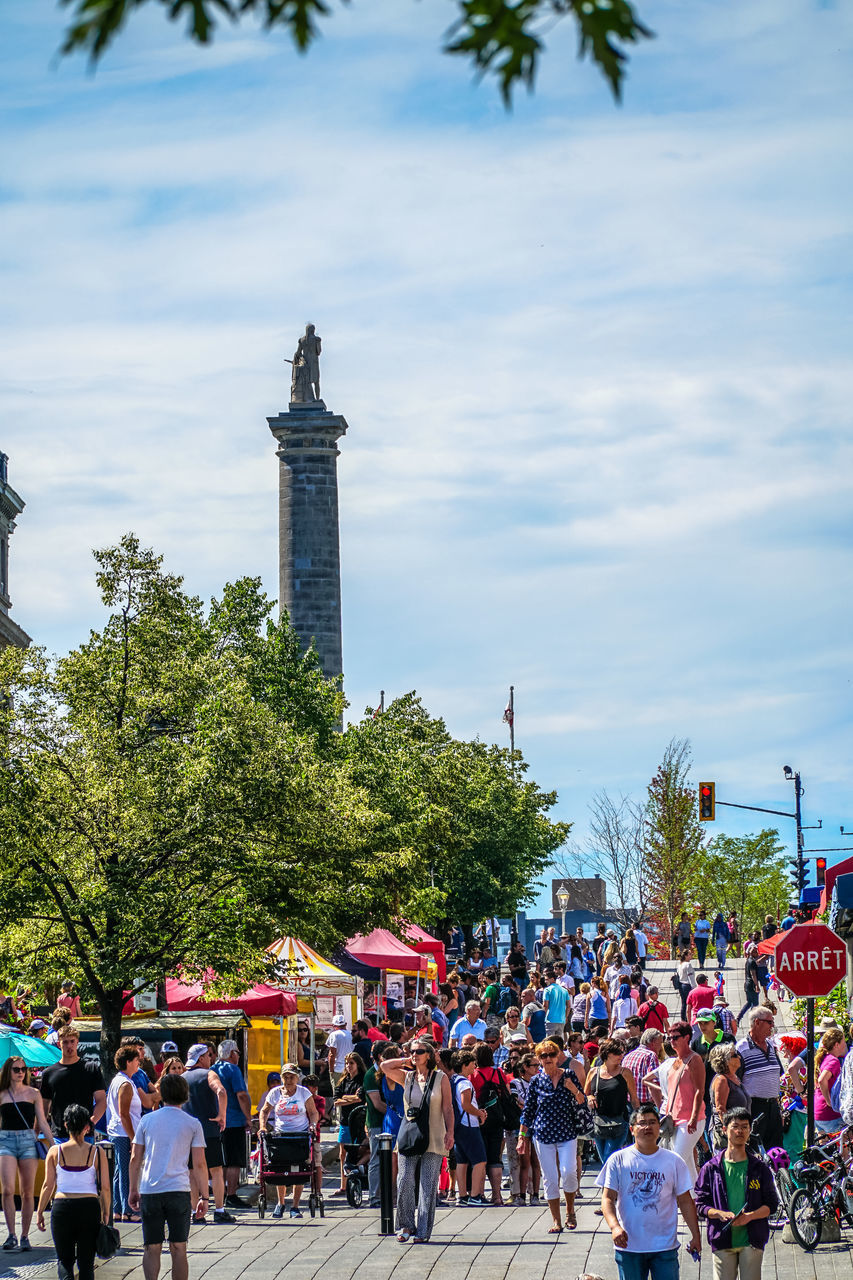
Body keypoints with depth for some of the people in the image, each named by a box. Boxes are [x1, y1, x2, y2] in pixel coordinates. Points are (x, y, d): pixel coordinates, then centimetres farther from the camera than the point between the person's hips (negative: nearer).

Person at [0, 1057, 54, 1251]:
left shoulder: (33, 1094, 8)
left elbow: (42, 1122, 9)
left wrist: (53, 1145, 4)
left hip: (28, 1141, 1)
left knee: (27, 1192, 1)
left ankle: (25, 1237, 8)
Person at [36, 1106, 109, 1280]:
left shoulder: (55, 1151, -1)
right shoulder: (97, 1152, -1)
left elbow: (48, 1185, 0)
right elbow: (105, 1188, -1)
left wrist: (39, 1212, 10)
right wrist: (106, 1213, 11)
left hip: (62, 1207, 0)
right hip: (90, 1207, 0)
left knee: (64, 1259, 10)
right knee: (86, 1261, 10)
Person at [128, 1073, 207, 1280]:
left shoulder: (147, 1120, 6)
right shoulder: (192, 1124, 3)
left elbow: (135, 1159, 7)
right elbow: (199, 1164, 1)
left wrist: (133, 1190, 16)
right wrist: (204, 1196, 6)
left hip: (149, 1191, 1)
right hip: (178, 1191, -1)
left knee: (151, 1249, 5)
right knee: (178, 1248, 4)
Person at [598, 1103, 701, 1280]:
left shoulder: (674, 1161, 5)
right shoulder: (618, 1160, 1)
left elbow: (685, 1201, 9)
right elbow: (608, 1198, -3)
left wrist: (696, 1236, 5)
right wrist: (614, 1226, -20)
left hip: (665, 1246, 1)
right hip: (629, 1245, -1)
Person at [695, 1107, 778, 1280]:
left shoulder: (760, 1168, 9)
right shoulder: (710, 1169, 7)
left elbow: (771, 1204, 7)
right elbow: (700, 1204, 5)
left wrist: (750, 1216, -12)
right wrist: (721, 1214, -15)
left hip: (752, 1240, 0)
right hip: (722, 1240, 0)